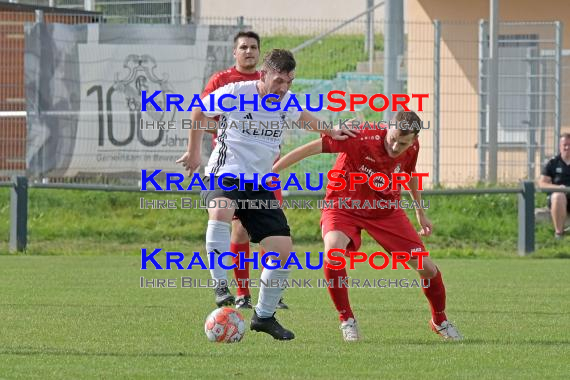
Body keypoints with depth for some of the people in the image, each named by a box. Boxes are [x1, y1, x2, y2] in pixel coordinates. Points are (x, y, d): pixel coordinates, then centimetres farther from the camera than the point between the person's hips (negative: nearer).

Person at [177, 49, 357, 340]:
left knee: (283, 251, -2)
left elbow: (302, 116, 30)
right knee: (221, 210, -41)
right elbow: (199, 112, 6)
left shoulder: (287, 102, 3)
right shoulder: (234, 94, -13)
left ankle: (264, 315, 18)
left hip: (260, 185, 5)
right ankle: (221, 285, -33)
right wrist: (193, 152, 14)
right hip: (224, 176, -5)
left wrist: (328, 132, 21)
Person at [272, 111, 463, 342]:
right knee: (333, 251, -36)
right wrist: (273, 169, -31)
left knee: (427, 268, -2)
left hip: (386, 210, 4)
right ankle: (347, 320, -16)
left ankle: (440, 321, 28)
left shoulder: (412, 148, -13)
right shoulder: (362, 138, -31)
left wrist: (420, 212, 23)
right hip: (344, 206, -4)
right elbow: (314, 147, -30)